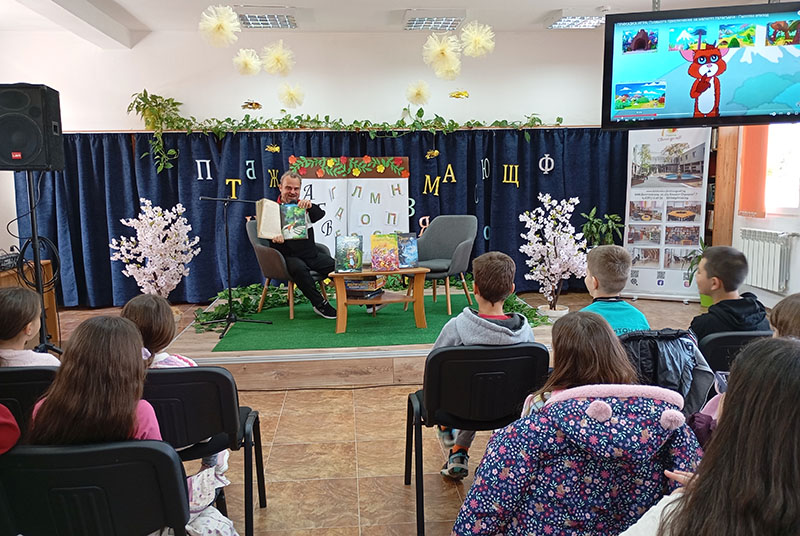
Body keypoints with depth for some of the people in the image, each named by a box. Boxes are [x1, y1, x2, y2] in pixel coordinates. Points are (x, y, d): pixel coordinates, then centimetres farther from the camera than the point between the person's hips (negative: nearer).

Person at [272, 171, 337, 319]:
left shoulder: (303, 206, 12)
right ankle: (319, 304, -26)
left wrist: (310, 206, -33)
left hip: (312, 254, 4)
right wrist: (276, 239, -29)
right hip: (290, 256, -4)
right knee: (299, 268, -38)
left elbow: (320, 214, -9)